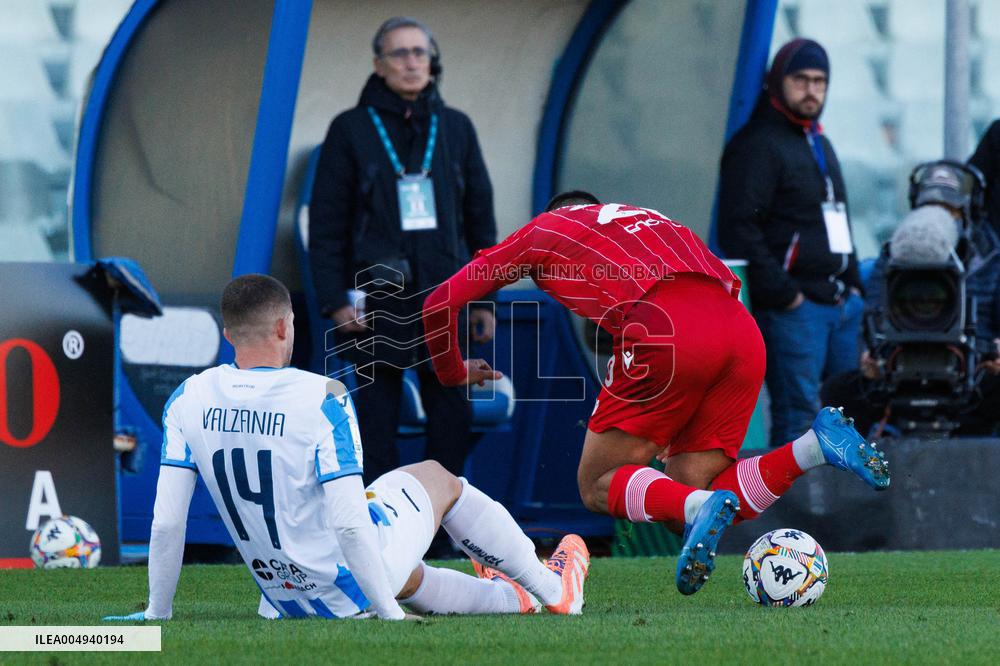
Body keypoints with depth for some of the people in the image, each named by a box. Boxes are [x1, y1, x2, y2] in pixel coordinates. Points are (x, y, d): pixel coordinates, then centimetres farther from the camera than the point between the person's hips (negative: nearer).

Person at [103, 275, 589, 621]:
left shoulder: (188, 400, -10)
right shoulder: (322, 399, -24)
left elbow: (166, 520, -8)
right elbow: (349, 524, -27)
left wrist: (157, 612, 2)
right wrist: (388, 613, -19)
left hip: (282, 596, 4)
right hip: (348, 590, -4)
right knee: (437, 479, 24)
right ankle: (552, 590, 39)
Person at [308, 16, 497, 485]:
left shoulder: (455, 129, 8)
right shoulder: (351, 130, 0)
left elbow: (479, 216, 12)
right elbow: (326, 223, 0)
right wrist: (334, 300, -7)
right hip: (379, 301, -3)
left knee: (452, 420, 1)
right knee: (377, 422, -1)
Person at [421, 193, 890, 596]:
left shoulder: (543, 230, 27)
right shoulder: (649, 219, 40)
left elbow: (441, 302, 28)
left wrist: (453, 371, 46)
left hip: (663, 331, -5)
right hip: (743, 331, 5)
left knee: (598, 487, 8)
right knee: (681, 515, 9)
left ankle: (700, 506, -23)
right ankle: (818, 444, -8)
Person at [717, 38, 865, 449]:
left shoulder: (820, 144, 22)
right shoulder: (758, 144, -8)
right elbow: (738, 230, -15)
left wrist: (852, 284, 19)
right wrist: (782, 294, -17)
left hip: (841, 303, 9)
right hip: (793, 308, -9)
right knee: (799, 416, -12)